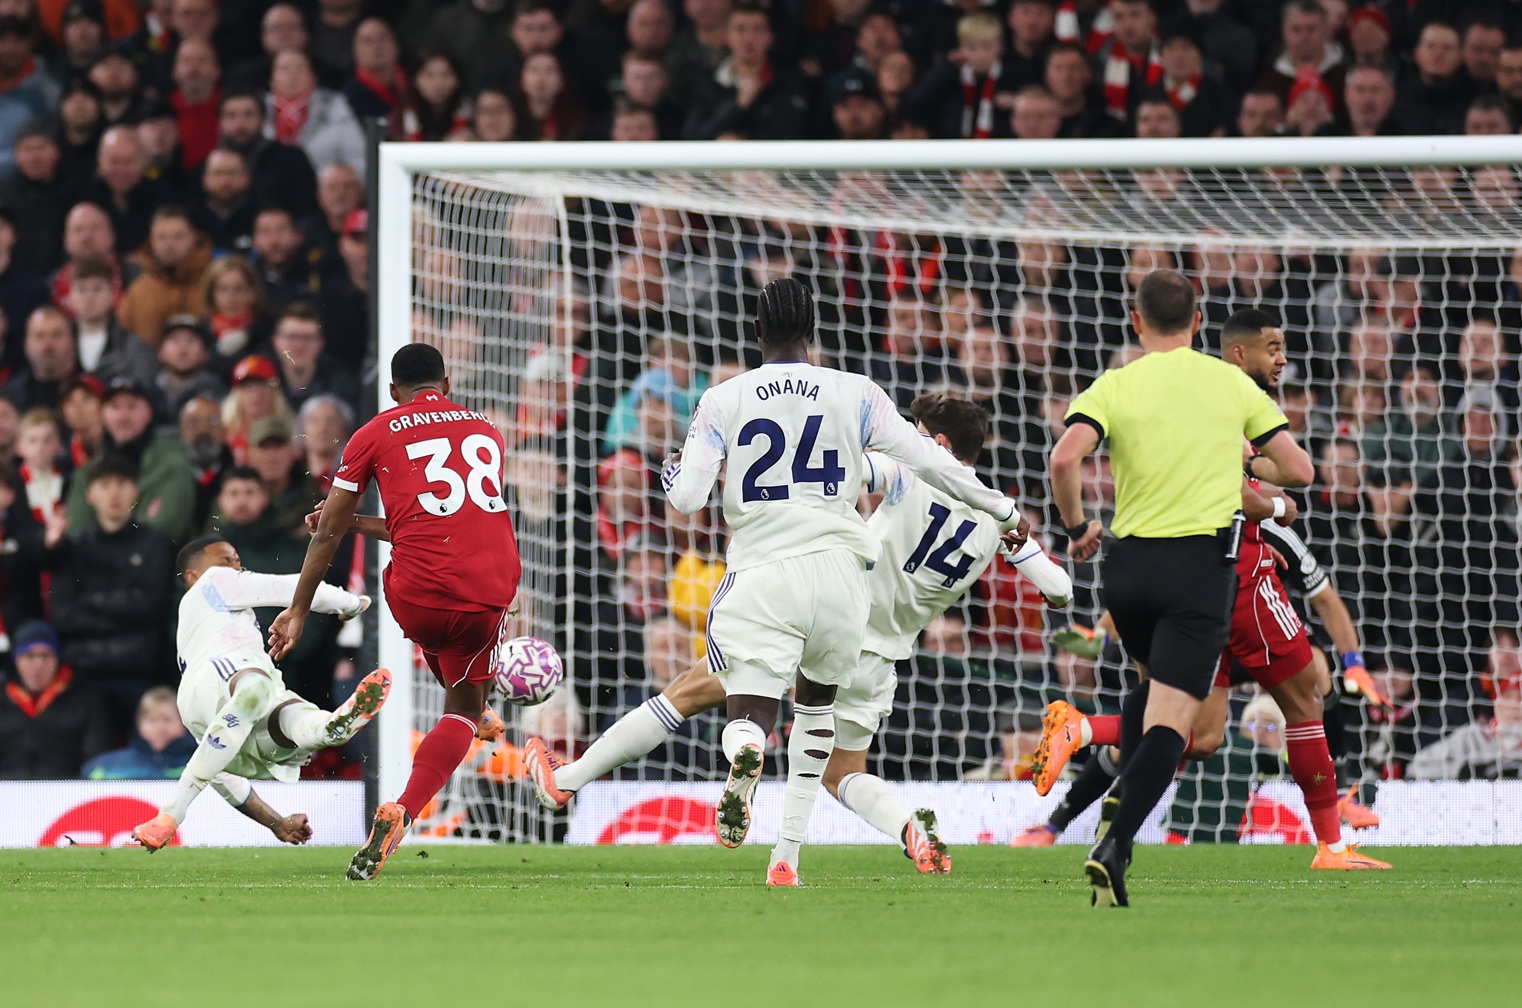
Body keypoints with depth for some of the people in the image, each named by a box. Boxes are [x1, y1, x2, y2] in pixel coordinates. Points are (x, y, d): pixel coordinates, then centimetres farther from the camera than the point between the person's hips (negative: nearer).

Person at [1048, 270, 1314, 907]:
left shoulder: (1114, 387, 2)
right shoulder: (1232, 384, 5)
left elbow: (1065, 456, -15)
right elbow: (1299, 470, 5)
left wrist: (1076, 528, 1)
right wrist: (1247, 462, 25)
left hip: (1129, 562, 2)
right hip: (1202, 564, -2)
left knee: (1150, 688, 30)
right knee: (1169, 718, -9)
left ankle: (1123, 802, 20)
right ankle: (1116, 844, -27)